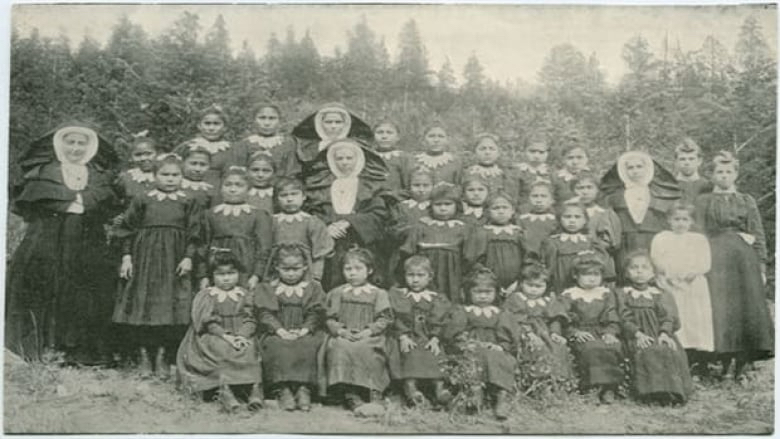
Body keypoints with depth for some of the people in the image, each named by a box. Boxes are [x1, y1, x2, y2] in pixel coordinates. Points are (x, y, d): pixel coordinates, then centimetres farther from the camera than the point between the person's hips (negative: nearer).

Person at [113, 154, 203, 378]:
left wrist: (188, 258, -6)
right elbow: (128, 230, 7)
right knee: (142, 307, 2)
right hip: (145, 260, 0)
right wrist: (126, 257, 0)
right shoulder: (142, 201, 6)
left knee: (172, 308, -3)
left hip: (175, 263, 0)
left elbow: (194, 234, 4)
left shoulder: (189, 203, 6)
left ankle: (162, 355, 10)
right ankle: (143, 354, 14)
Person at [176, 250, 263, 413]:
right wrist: (226, 336, -18)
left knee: (250, 349, -28)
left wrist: (242, 336, -17)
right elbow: (208, 323, -4)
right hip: (213, 337, -2)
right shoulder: (205, 295, 6)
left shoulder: (244, 295, 13)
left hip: (241, 336, 2)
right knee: (224, 350, -34)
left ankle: (255, 387, -37)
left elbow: (249, 320, 4)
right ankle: (225, 389, -40)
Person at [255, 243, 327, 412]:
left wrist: (304, 330, -15)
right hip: (276, 333, 0)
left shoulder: (314, 288, 12)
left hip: (305, 333, 0)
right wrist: (280, 330, -17)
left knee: (307, 346, -32)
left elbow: (316, 313, 2)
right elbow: (265, 313, -2)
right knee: (278, 346, -32)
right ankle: (283, 389, -33)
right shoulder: (266, 288, 11)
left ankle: (304, 388, -31)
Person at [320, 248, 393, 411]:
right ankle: (350, 395, -29)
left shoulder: (378, 294, 11)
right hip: (343, 337, 2)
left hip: (369, 338, -1)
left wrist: (368, 331, -14)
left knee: (365, 349, -35)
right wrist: (342, 331, -9)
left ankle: (374, 393, -22)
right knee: (340, 348, -32)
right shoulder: (337, 293, 16)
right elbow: (330, 318, 10)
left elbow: (384, 319, 2)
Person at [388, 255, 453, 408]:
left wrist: (435, 339, -12)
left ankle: (439, 386, -42)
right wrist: (403, 337, -14)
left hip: (429, 340, 1)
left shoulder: (438, 300, 17)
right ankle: (410, 386, -47)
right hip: (408, 339, -1)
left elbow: (439, 323, 5)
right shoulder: (397, 295, 16)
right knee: (412, 354, -32)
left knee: (434, 354, -29)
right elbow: (396, 319, 2)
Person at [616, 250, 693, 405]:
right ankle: (654, 390, -38)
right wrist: (638, 334, -16)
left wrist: (664, 333, -15)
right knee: (646, 354, -34)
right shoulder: (623, 294, 15)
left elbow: (668, 317, 6)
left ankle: (674, 390, -31)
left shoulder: (661, 295, 19)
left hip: (660, 334, 2)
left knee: (672, 352, -29)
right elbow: (626, 319, 2)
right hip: (637, 337, -2)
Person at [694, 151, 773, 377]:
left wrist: (761, 266, 2)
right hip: (716, 259, -2)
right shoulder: (705, 201, 11)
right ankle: (722, 367, -9)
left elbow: (759, 237, 10)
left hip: (745, 259, 2)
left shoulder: (747, 201, 15)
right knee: (720, 306, -10)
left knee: (748, 306, -5)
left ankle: (742, 368, -1)